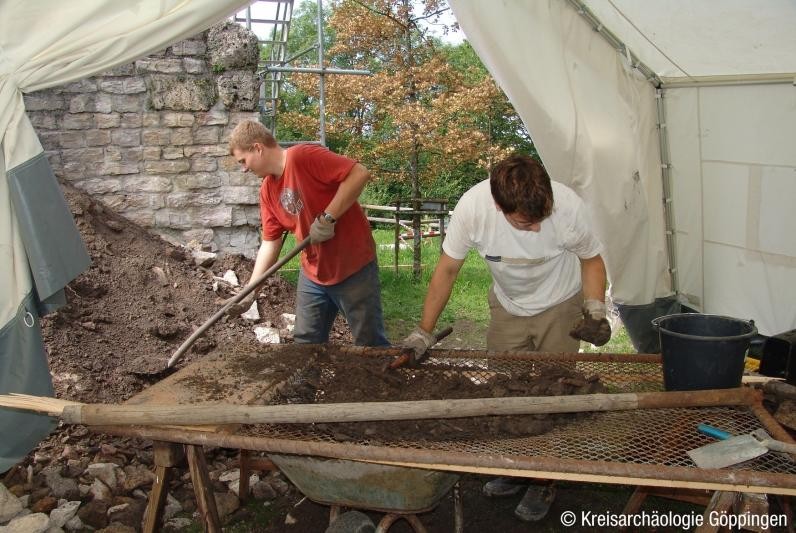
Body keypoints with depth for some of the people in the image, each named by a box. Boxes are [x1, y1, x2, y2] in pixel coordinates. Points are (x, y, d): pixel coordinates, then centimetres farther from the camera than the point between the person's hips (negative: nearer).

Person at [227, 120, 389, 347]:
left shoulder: (303, 156, -17)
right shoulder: (267, 191, 7)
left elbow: (360, 173, -24)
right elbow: (270, 243, 8)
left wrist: (327, 217, -24)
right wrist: (250, 291, 1)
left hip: (354, 268, -7)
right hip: (313, 275, 8)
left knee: (371, 345, 3)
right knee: (305, 345, 14)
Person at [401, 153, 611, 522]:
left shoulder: (568, 206, -32)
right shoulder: (472, 206, -31)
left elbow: (591, 260, -11)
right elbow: (447, 269, -16)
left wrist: (595, 312, -25)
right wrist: (423, 332, -17)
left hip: (560, 306, -2)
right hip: (507, 307, 2)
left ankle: (545, 481, 21)